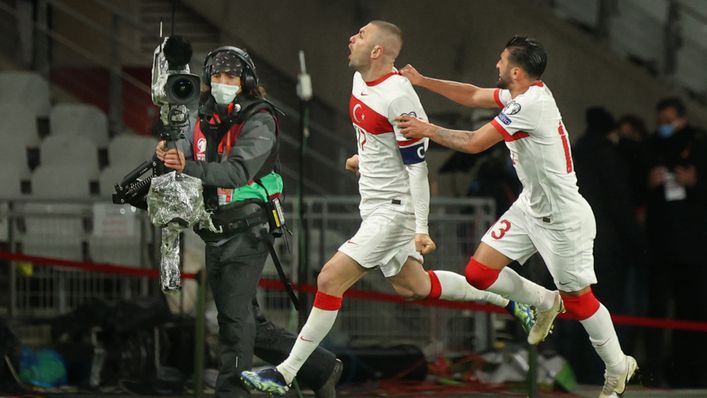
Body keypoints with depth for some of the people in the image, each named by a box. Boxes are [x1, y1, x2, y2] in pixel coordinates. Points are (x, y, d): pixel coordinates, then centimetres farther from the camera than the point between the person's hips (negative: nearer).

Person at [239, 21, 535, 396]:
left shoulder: (398, 97, -24)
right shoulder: (361, 80, 3)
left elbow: (417, 167, -22)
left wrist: (421, 229, -23)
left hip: (394, 208, -10)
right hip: (376, 206, 10)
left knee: (330, 280, -13)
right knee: (412, 287, 20)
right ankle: (510, 300, 34)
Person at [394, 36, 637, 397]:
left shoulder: (531, 104, -27)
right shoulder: (524, 93, -1)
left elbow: (474, 143, -24)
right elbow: (473, 96, 13)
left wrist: (427, 130, -13)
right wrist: (421, 81, 7)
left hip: (562, 218, -9)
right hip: (530, 206, 9)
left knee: (577, 300, 2)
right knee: (479, 273, 3)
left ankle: (618, 368, 22)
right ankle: (545, 303, 26)